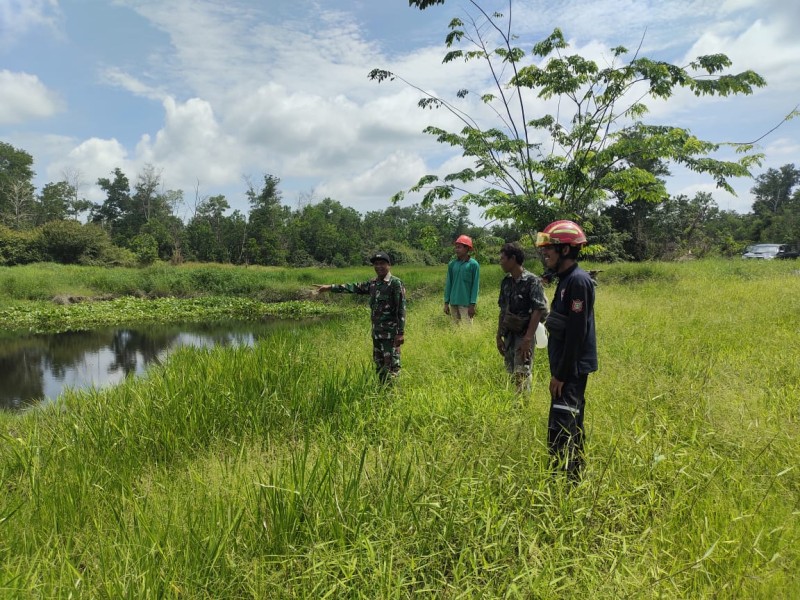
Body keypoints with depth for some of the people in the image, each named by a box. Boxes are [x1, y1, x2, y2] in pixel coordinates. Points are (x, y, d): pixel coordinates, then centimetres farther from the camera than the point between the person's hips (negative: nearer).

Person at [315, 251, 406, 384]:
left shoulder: (396, 283, -11)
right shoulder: (373, 283, 11)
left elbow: (401, 309, -14)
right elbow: (354, 287, 17)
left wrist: (401, 333, -19)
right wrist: (329, 287, 14)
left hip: (391, 333, -8)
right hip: (376, 332, 8)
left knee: (392, 365, -6)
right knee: (379, 365, 13)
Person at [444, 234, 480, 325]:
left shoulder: (473, 264, -5)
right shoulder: (451, 264, 6)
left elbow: (475, 285, -6)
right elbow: (448, 284, 10)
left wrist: (472, 304, -10)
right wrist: (446, 302, 7)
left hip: (466, 303, -4)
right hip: (453, 303, 4)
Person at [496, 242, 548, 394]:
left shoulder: (532, 281, -14)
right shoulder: (506, 281, 6)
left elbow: (539, 311, -18)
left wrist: (527, 339, -22)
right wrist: (499, 336, 11)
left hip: (523, 335, -7)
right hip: (509, 335, 7)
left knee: (521, 375, -8)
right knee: (511, 373, 12)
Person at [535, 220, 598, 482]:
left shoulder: (578, 281, -18)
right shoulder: (566, 279, 12)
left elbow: (577, 333, -22)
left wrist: (561, 374, -19)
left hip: (572, 370, -10)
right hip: (567, 369, 10)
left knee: (560, 432, -9)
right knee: (572, 428, 18)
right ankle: (575, 475, 30)